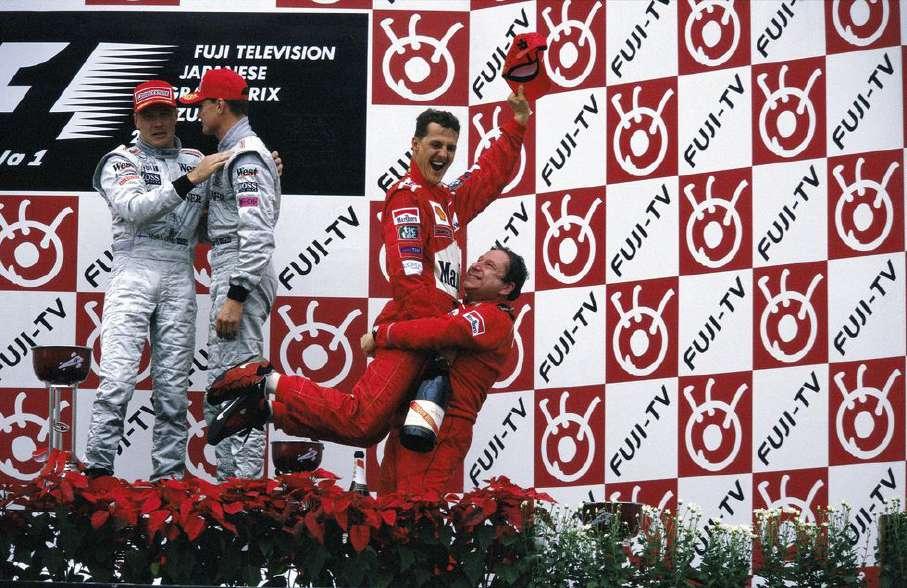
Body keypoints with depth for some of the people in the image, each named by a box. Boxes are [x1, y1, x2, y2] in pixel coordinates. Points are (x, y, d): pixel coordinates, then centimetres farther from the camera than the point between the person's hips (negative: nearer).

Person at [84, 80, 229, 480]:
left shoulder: (198, 162, 18)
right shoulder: (121, 161, 7)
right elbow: (134, 209, -12)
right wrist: (190, 180, -18)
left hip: (180, 279, 3)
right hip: (134, 272, -3)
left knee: (173, 387, 2)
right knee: (118, 378, -14)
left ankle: (169, 477, 5)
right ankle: (97, 471, -13)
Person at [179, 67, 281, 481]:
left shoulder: (246, 156, -13)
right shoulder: (231, 152, 20)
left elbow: (258, 235, -22)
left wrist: (236, 298, -25)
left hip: (241, 280, -11)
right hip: (229, 278, 11)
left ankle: (247, 485, -12)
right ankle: (229, 482, 18)